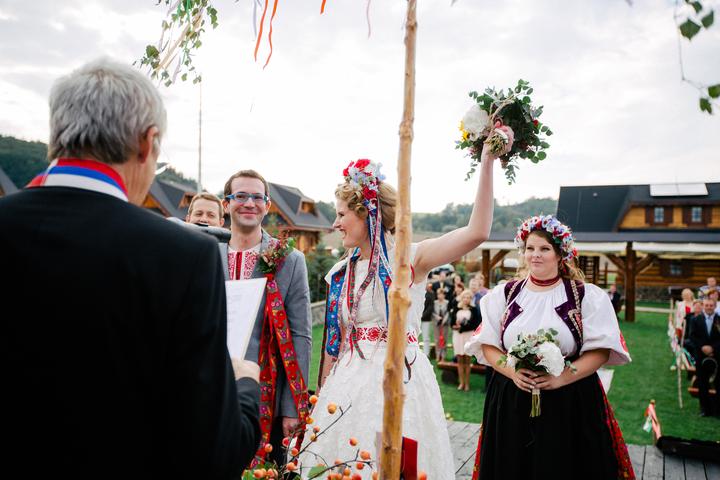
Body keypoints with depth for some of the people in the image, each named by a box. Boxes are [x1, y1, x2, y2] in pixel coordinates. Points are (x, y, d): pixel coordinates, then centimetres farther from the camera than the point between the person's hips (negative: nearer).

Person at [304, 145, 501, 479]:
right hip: (350, 381, 5)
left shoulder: (410, 258, -9)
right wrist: (322, 395, 14)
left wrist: (487, 161, -27)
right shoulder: (340, 273, 7)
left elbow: (477, 232, -23)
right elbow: (334, 340, 12)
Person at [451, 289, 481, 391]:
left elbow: (475, 324, -4)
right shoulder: (457, 309, 9)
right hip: (457, 336, 2)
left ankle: (467, 383, 7)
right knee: (460, 360, 5)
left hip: (469, 335, -2)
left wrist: (463, 326, -11)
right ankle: (461, 382, 10)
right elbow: (452, 323, 7)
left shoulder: (473, 310, 1)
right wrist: (456, 326, -14)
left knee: (467, 360, 1)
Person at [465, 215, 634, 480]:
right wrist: (512, 371, -14)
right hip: (511, 398, 2)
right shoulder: (504, 294, 6)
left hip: (570, 401, -1)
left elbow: (600, 349, -5)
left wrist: (561, 377, -18)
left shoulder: (586, 296, 1)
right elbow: (487, 344, 4)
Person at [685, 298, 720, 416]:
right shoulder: (695, 320, 5)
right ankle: (705, 408, 17)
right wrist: (702, 347, -13)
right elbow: (692, 337, -1)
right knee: (702, 384, 7)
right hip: (701, 356, 1)